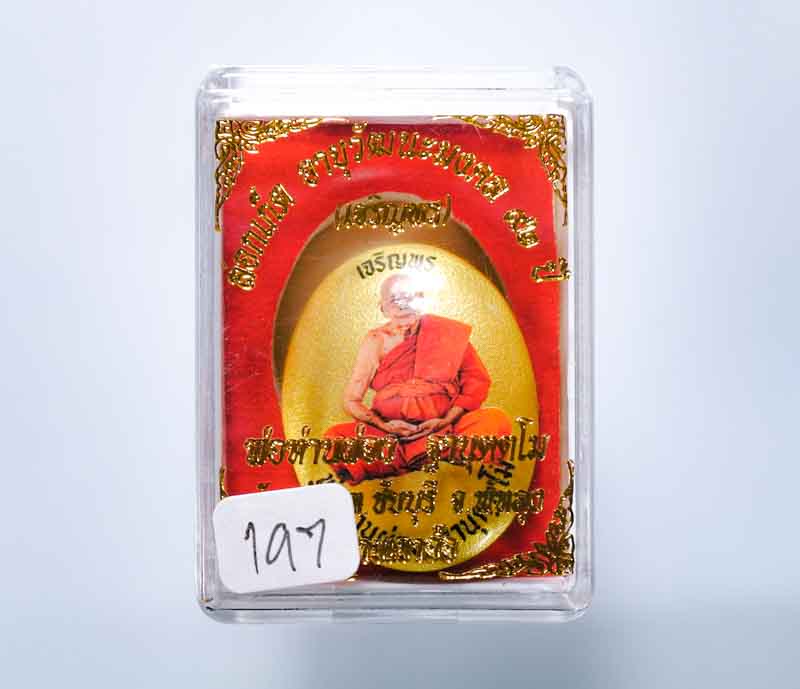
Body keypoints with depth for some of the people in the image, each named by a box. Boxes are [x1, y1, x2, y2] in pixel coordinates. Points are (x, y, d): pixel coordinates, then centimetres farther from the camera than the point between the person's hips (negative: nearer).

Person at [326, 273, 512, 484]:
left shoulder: (447, 332, 5)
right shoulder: (376, 341, 5)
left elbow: (477, 381, 4)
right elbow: (351, 400, 5)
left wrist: (445, 421, -8)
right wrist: (384, 426, -10)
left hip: (444, 429, 0)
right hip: (388, 433, 0)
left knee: (496, 420, -25)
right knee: (334, 437, -24)